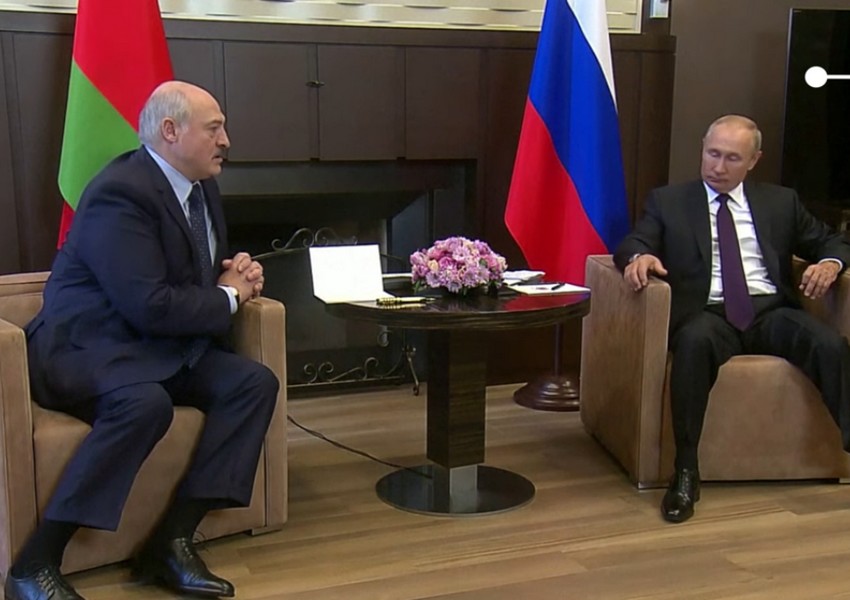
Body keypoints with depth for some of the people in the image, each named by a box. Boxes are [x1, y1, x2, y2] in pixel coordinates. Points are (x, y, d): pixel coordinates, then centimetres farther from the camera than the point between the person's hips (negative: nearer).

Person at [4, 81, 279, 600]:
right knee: (147, 404, -37)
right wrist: (228, 297, -12)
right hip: (86, 345, -9)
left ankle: (174, 539, -15)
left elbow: (200, 273, 25)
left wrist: (237, 275, 1)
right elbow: (149, 306, -27)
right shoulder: (121, 192, -19)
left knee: (256, 382, -12)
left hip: (160, 346, 9)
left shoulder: (200, 187, 10)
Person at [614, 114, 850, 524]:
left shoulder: (781, 202, 20)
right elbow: (632, 243, 2)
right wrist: (639, 257, -24)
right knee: (695, 341, -37)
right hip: (709, 313, -2)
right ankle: (685, 472, -32)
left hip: (772, 311, 3)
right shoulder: (668, 202, 14)